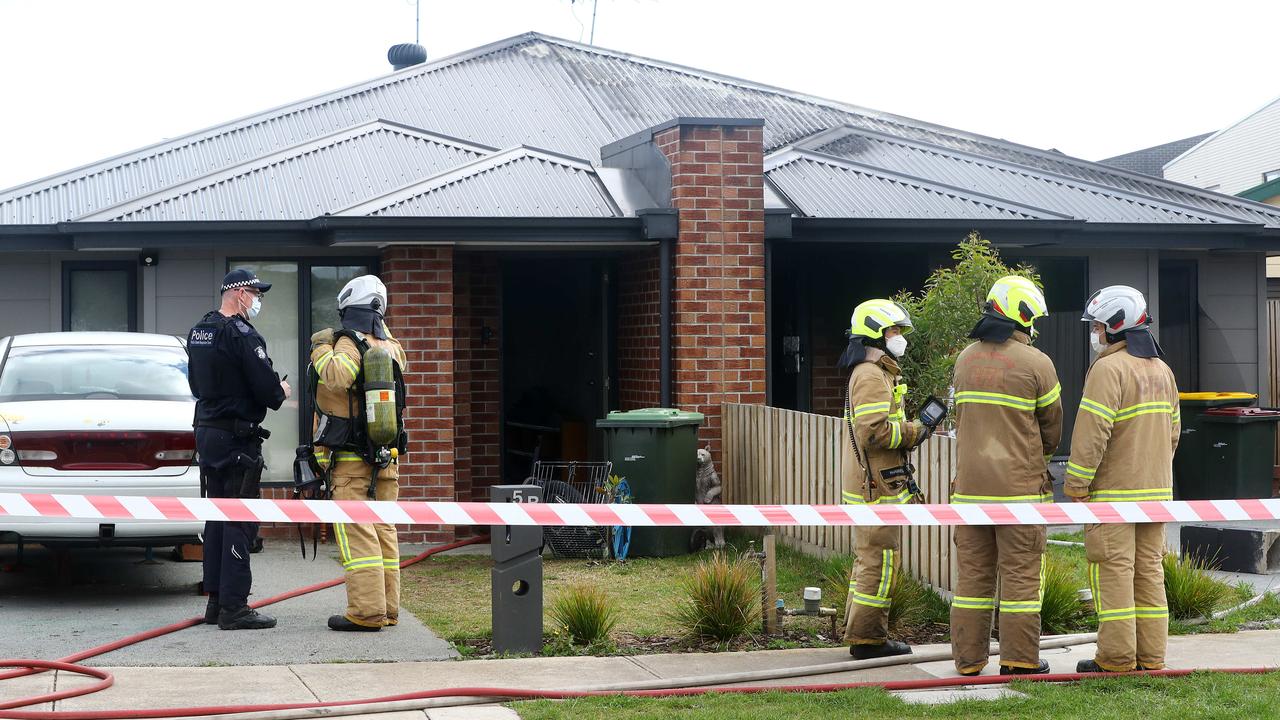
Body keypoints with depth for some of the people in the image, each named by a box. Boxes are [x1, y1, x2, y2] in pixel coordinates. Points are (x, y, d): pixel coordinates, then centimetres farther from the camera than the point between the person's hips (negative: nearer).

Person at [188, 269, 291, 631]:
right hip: (237, 437, -9)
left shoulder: (198, 333, 12)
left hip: (207, 433, 9)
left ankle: (216, 601, 18)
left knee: (217, 519, 14)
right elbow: (267, 388, -19)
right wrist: (281, 393, 5)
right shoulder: (241, 335, -16)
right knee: (240, 522, -6)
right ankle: (234, 607, -7)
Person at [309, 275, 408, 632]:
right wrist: (381, 329, 32)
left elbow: (338, 376, -31)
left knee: (357, 536, -8)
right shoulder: (392, 348, 10)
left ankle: (366, 611, -11)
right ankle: (387, 608, 13)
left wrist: (322, 348, -16)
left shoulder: (350, 343, -11)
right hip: (386, 459, 7)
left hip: (350, 460, -7)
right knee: (384, 532, 11)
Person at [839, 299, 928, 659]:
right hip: (877, 485, -11)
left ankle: (860, 632, 22)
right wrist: (913, 432, -13)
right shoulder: (872, 376, -15)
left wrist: (907, 430, 14)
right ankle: (867, 637, -4)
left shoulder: (876, 373, 20)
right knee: (881, 559, -7)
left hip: (869, 484, 11)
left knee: (870, 558, 16)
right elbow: (874, 430, -25)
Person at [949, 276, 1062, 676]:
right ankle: (1019, 659, 1)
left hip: (969, 484, 5)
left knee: (972, 572, 9)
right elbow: (1052, 426, 3)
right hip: (1019, 485, -5)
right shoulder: (1036, 364, -7)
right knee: (1021, 573, 1)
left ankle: (968, 660, 12)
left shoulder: (965, 361, 8)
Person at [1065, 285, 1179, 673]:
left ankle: (1116, 658, -3)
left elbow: (1092, 433, -19)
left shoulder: (1109, 368, -14)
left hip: (1113, 491, -8)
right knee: (1149, 570, 10)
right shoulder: (1162, 370, 13)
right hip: (1156, 489, 8)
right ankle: (1151, 657, 12)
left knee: (1113, 570, -4)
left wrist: (1076, 486, -14)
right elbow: (1172, 432, 18)